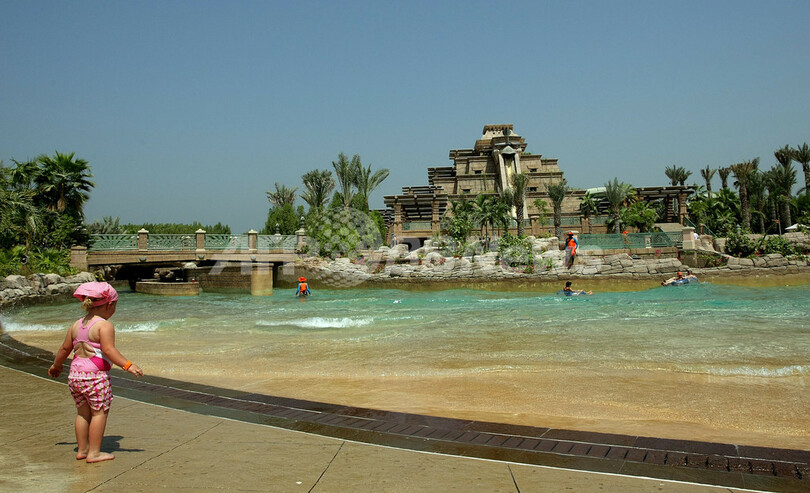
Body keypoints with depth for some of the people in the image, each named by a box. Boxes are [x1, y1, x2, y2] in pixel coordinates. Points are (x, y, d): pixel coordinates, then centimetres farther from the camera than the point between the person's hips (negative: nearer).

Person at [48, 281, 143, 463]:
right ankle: (94, 453, 2)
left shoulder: (76, 325, 13)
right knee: (99, 412, 1)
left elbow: (64, 349, 22)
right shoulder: (104, 325, -10)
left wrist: (56, 366, 37)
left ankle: (82, 450, 23)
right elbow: (108, 350, -21)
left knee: (83, 412, 16)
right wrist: (128, 365, -25)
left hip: (75, 373, 8)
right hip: (95, 375, -8)